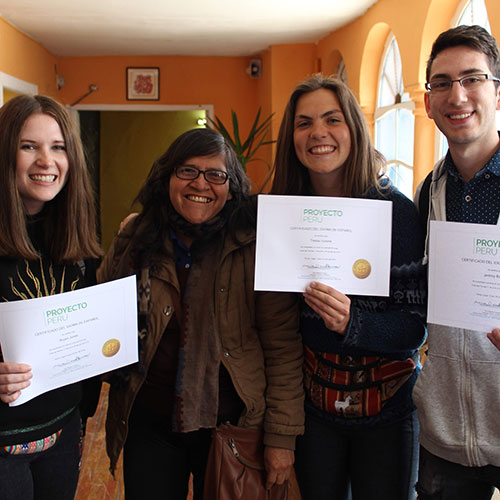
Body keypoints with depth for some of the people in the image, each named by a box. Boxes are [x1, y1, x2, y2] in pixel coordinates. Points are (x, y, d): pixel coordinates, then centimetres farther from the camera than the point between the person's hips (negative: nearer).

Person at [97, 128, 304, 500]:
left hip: (230, 424, -2)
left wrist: (282, 435, -11)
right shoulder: (133, 243, -1)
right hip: (149, 425, 3)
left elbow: (283, 347, -11)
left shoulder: (255, 249, -12)